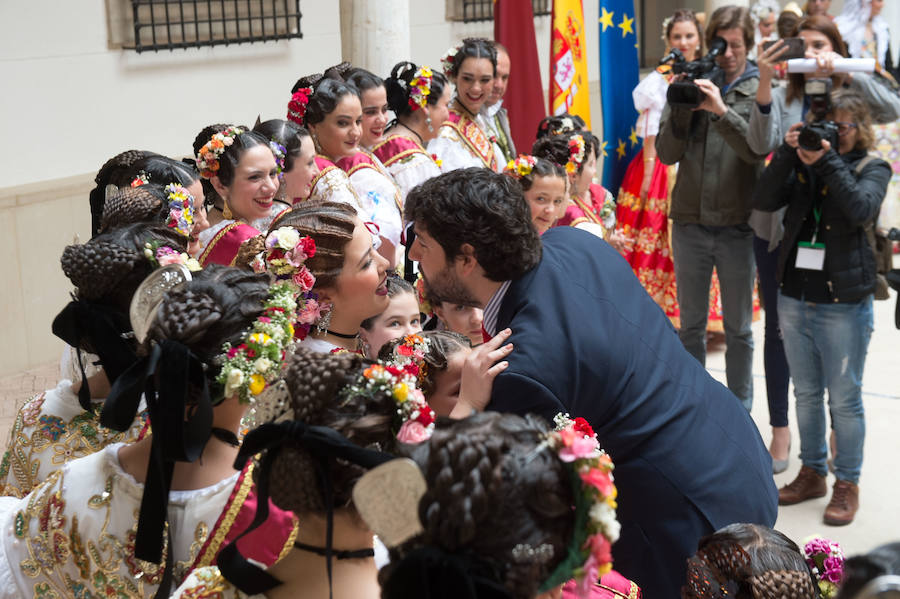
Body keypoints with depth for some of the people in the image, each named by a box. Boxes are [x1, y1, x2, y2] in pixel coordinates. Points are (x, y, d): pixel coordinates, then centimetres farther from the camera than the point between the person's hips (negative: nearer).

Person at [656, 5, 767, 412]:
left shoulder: (759, 91, -2)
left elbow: (759, 149, -17)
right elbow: (667, 153, -1)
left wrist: (721, 110, -28)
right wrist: (681, 107, -15)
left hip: (738, 226, -2)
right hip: (690, 222, 2)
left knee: (738, 328, 9)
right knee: (691, 324, 13)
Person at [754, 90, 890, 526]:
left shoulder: (871, 169, 0)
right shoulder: (802, 165, 8)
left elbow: (862, 210, -21)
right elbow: (765, 201, -7)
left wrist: (828, 161, -22)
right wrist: (788, 151, -15)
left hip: (843, 305, -4)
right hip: (794, 300, 4)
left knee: (844, 399, 3)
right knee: (806, 394, 15)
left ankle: (847, 485, 17)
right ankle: (812, 473, 30)